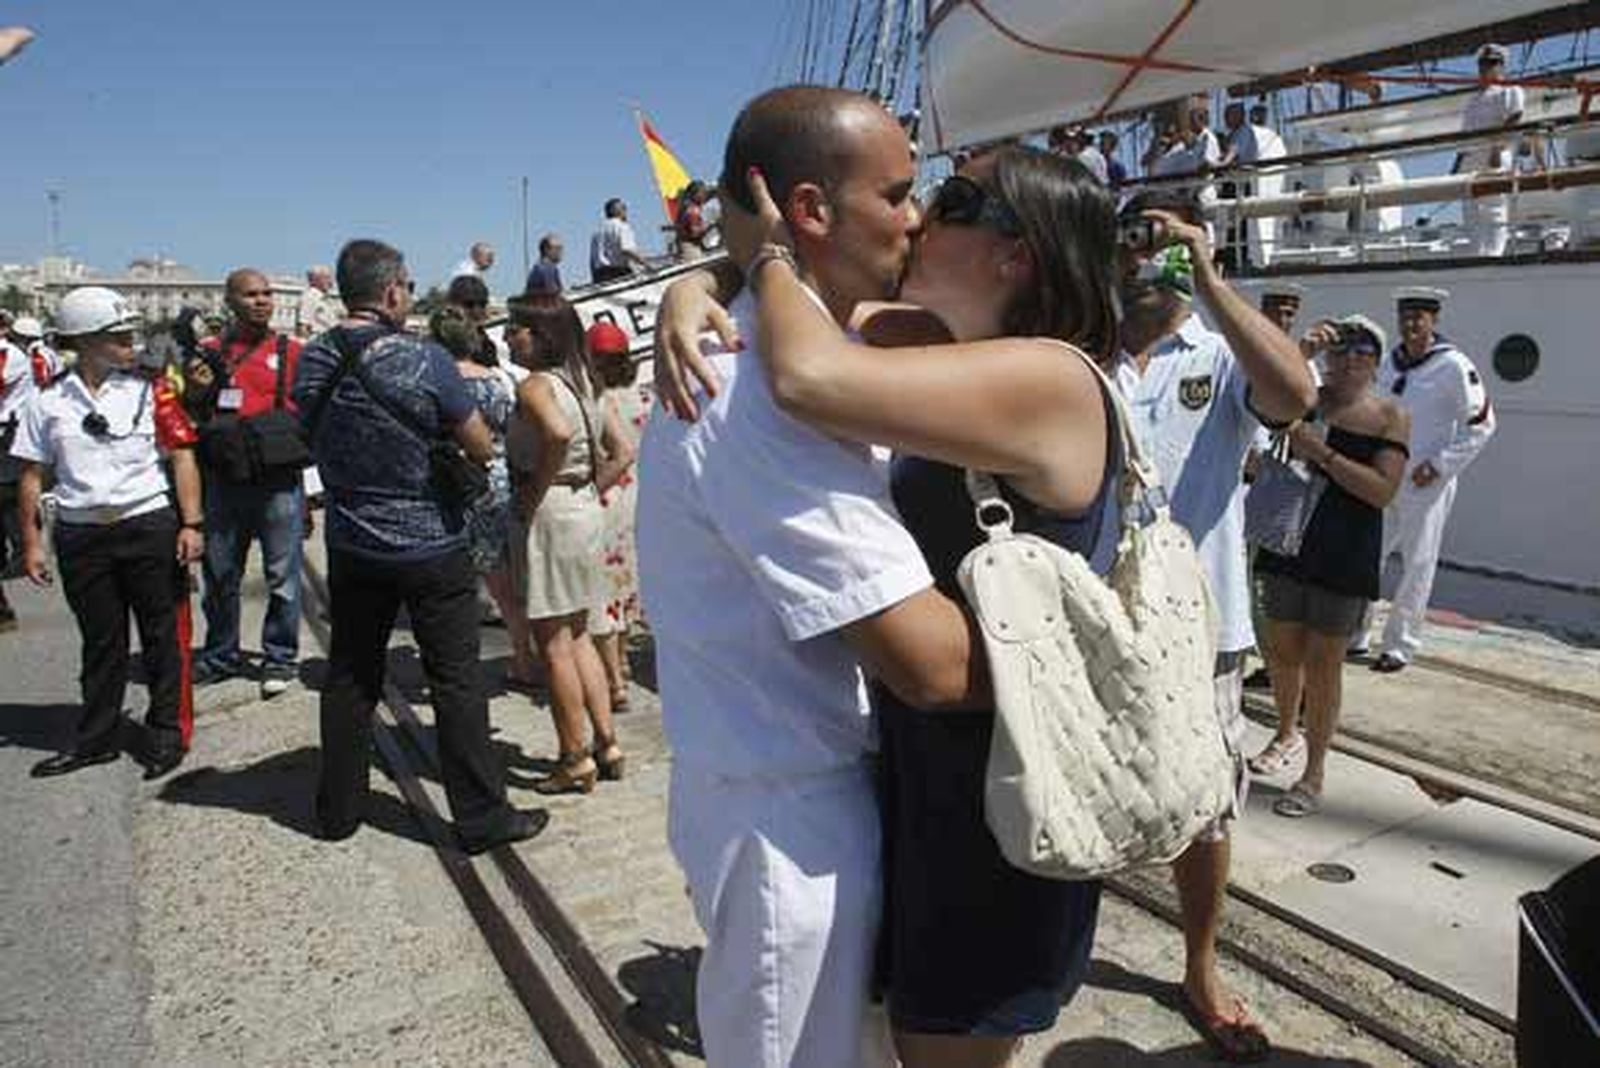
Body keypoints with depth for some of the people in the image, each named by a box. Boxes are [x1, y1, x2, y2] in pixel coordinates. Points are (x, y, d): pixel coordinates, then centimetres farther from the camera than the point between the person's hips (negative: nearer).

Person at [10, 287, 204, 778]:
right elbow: (33, 475, 8)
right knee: (100, 640, 13)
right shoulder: (49, 402, 4)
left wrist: (191, 524, -8)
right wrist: (31, 542, 5)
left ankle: (166, 732, 18)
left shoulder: (150, 391, -1)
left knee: (161, 635, 5)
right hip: (80, 534, 2)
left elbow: (182, 457, -1)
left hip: (149, 525, -2)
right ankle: (95, 738, 26)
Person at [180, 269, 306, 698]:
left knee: (282, 575, 2)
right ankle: (221, 655, 29)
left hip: (278, 481, -3)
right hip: (222, 481, 3)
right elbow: (190, 418, 16)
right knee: (219, 574, 13)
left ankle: (280, 658, 15)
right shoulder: (209, 352, 10)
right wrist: (196, 392, -3)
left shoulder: (292, 351, 2)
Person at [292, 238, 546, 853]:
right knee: (456, 682, 3)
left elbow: (311, 440, 14)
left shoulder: (313, 361, -1)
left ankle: (339, 808, 29)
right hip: (431, 547, -5)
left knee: (349, 678, 16)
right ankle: (480, 816, 11)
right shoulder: (425, 361, -17)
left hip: (351, 546, 5)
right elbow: (483, 450, -10)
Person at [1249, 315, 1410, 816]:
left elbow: (1383, 492, -13)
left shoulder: (1390, 416, -3)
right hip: (1289, 539, 3)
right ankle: (1287, 735, 40)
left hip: (1346, 554, -3)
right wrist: (1303, 352, -27)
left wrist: (1322, 453, -21)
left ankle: (1314, 775, 14)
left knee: (1323, 662, 2)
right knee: (1282, 648, 15)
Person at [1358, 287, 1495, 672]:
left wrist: (1439, 465, -15)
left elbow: (1481, 424, -8)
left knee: (1416, 565, 2)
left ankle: (1399, 646, 12)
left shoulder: (1453, 366, -11)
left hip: (1426, 483, -6)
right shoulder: (1390, 362, 8)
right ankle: (1351, 635, 21)